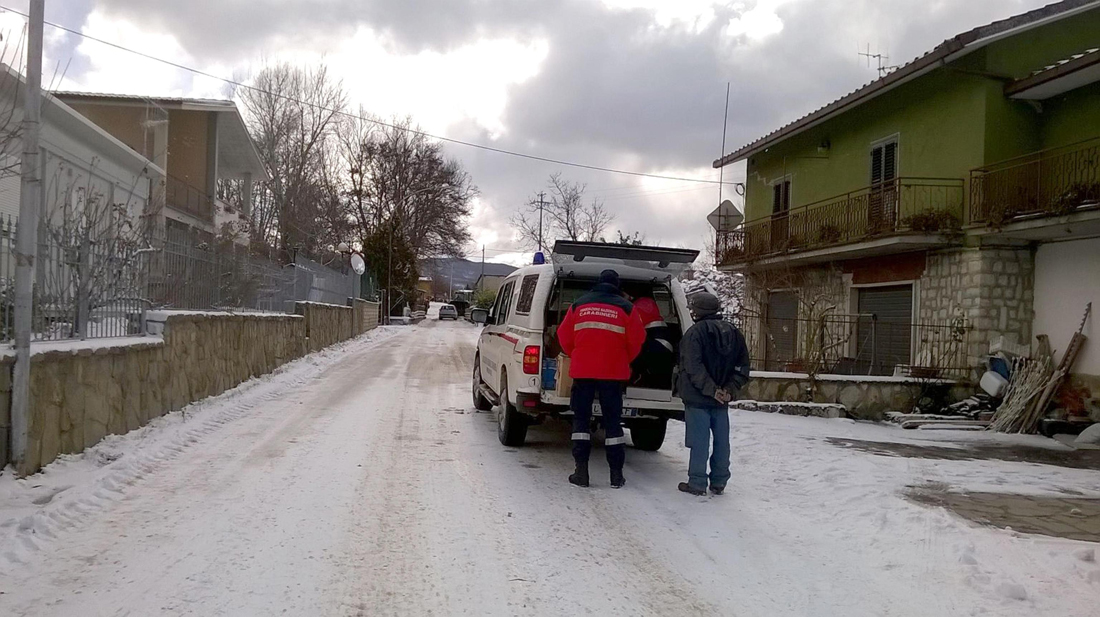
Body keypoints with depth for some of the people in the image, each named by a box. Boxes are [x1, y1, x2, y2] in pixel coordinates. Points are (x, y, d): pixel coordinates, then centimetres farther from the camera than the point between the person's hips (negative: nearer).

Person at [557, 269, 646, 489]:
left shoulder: (579, 305, 4)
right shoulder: (626, 308, -1)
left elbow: (564, 336, 7)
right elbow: (636, 340, 0)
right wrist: (625, 361, 17)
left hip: (582, 371, 1)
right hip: (614, 372, -1)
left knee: (581, 418, 9)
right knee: (613, 420, 7)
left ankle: (581, 472, 3)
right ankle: (616, 474, 7)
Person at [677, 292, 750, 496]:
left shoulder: (695, 333, -11)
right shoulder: (733, 333, 10)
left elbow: (694, 368, -20)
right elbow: (742, 367, 6)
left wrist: (712, 389, -20)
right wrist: (730, 390, -3)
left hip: (698, 398, -6)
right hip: (722, 401, 6)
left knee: (699, 442, -1)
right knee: (722, 441, 11)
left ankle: (697, 483, 4)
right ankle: (718, 483, 18)